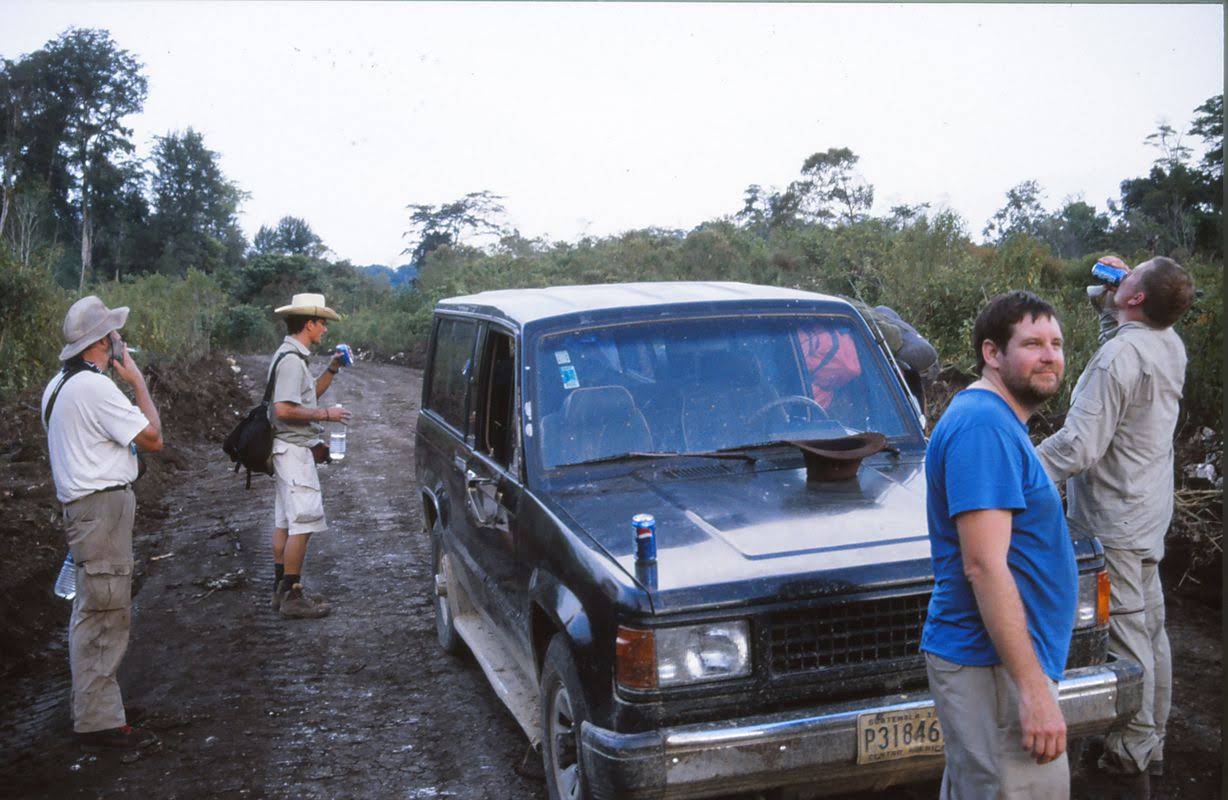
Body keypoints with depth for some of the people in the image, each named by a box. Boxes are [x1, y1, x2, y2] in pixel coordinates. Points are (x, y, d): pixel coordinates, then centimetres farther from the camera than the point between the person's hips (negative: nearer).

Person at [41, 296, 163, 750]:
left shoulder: (57, 386, 13)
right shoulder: (95, 386, -19)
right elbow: (153, 438, -15)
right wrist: (137, 381, -9)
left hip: (82, 504, 11)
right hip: (103, 506, -11)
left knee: (92, 610, 20)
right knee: (104, 614, -7)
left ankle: (95, 699, 33)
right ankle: (100, 721, -2)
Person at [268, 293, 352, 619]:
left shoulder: (292, 356, 15)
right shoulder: (291, 359, -17)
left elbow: (308, 394, 27)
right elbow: (284, 410, -25)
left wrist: (332, 369, 16)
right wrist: (325, 415, -16)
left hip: (291, 449, 11)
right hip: (294, 449, -11)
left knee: (284, 520, 14)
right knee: (303, 520, -9)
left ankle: (281, 589, 21)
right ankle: (292, 597, -5)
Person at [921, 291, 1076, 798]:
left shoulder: (998, 423, 15)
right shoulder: (982, 427, -18)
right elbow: (984, 566, -25)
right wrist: (1034, 689, -25)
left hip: (977, 657, 11)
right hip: (995, 666, -11)